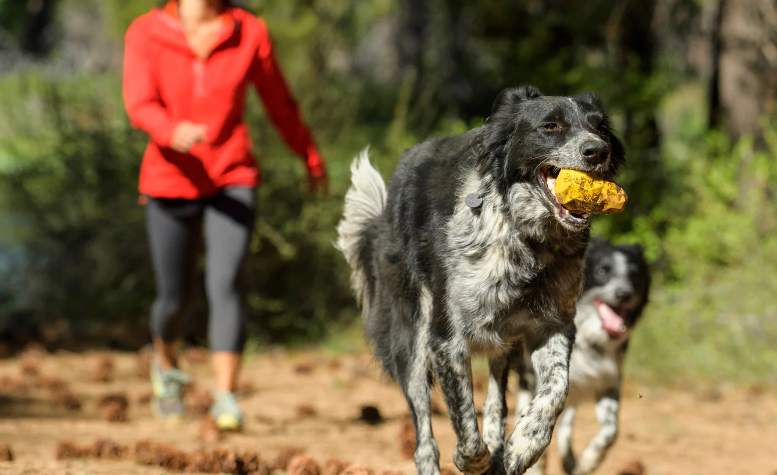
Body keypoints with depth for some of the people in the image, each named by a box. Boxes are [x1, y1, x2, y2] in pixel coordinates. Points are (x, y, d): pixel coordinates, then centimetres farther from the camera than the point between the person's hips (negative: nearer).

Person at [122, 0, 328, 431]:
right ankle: (165, 364, 42)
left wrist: (311, 157, 23)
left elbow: (279, 100, 11)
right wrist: (173, 132, -38)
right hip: (171, 181, 0)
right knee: (175, 297, 10)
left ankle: (226, 397, -17)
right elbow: (139, 106, -17)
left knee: (224, 285, -19)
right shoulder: (145, 35, -4)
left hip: (232, 180, 0)